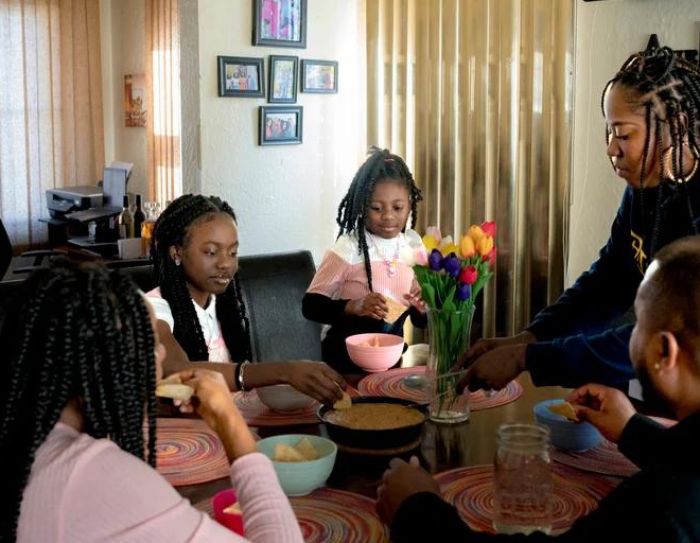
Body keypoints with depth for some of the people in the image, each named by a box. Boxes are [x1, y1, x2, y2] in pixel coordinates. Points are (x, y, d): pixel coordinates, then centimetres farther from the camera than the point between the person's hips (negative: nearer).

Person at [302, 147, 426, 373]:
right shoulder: (348, 248, -14)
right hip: (346, 355, -4)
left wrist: (422, 308, -16)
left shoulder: (414, 246, -1)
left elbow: (420, 321, 7)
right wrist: (352, 306, -31)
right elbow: (311, 305, -15)